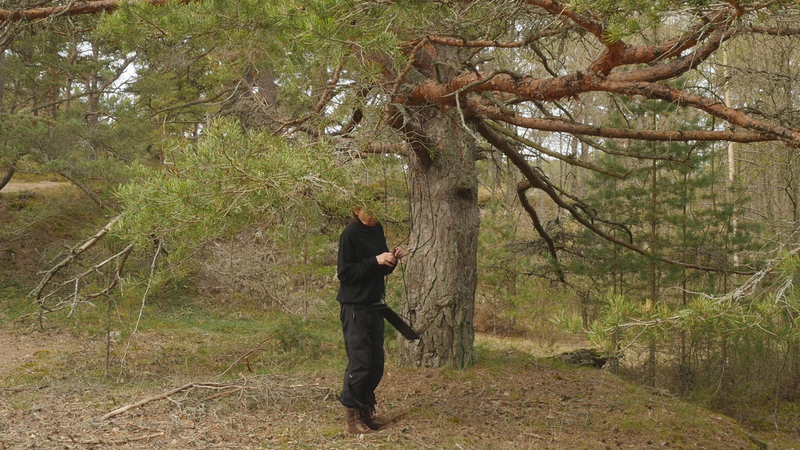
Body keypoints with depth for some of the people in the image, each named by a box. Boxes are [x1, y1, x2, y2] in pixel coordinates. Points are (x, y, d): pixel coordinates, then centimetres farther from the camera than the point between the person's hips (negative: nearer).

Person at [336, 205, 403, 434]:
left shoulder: (377, 230, 9)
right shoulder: (350, 235, -13)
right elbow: (344, 273, -17)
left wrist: (392, 259, -3)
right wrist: (375, 261, -22)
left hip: (374, 304, 8)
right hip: (355, 306, -8)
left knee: (376, 361, 10)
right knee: (360, 361, -7)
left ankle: (367, 411, 21)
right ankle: (351, 416, 2)